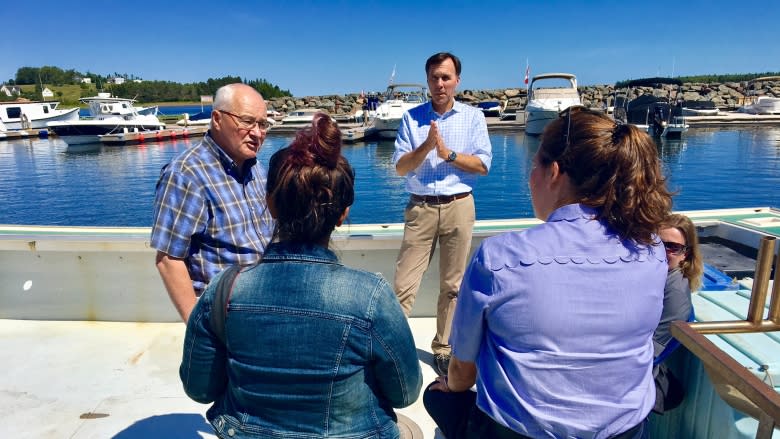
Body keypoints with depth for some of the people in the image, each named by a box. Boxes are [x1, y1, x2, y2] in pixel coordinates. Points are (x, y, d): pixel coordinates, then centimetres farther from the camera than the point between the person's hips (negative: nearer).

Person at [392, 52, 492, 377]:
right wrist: (427, 145, -15)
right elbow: (400, 167, -1)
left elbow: (483, 165, -1)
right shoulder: (412, 118, 6)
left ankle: (443, 349, 24)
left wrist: (448, 153, -11)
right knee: (404, 285, -4)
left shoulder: (473, 116, 7)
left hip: (459, 206, 1)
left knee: (452, 285, 9)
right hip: (420, 208, 0)